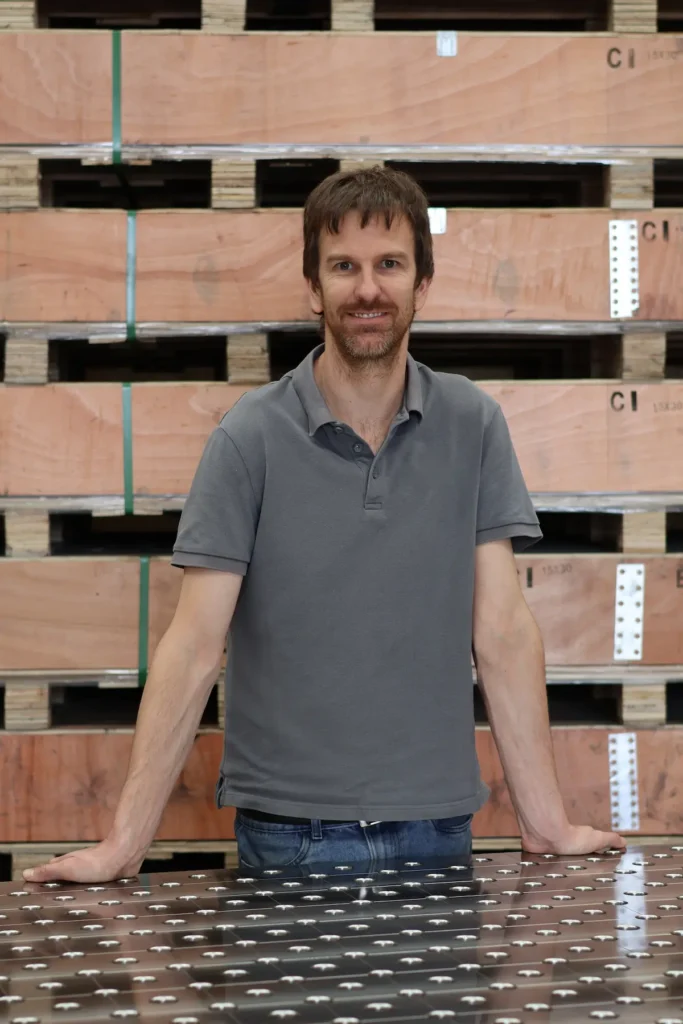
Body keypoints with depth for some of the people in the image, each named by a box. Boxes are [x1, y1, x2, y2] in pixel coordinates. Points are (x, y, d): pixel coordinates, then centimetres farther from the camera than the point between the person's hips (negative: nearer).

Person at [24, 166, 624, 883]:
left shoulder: (473, 426, 0)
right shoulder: (251, 437, -6)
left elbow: (502, 631, -2)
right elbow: (194, 645, -9)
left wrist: (547, 823, -6)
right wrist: (125, 842, -14)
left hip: (435, 825, 2)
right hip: (287, 832, -2)